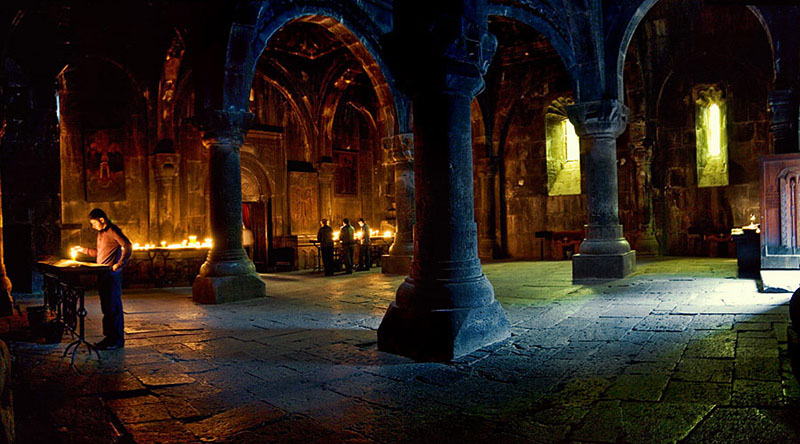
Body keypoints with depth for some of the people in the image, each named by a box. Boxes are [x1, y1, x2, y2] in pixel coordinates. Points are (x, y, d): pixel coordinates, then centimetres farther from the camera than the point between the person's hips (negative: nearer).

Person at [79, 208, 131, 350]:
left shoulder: (113, 230, -10)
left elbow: (128, 246, -20)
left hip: (112, 275, -9)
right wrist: (84, 250, 18)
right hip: (102, 274, 9)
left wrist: (119, 264, -23)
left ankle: (117, 340, -1)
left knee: (113, 307, -6)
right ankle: (109, 337, 21)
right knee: (106, 307, 13)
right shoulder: (101, 232, 18)